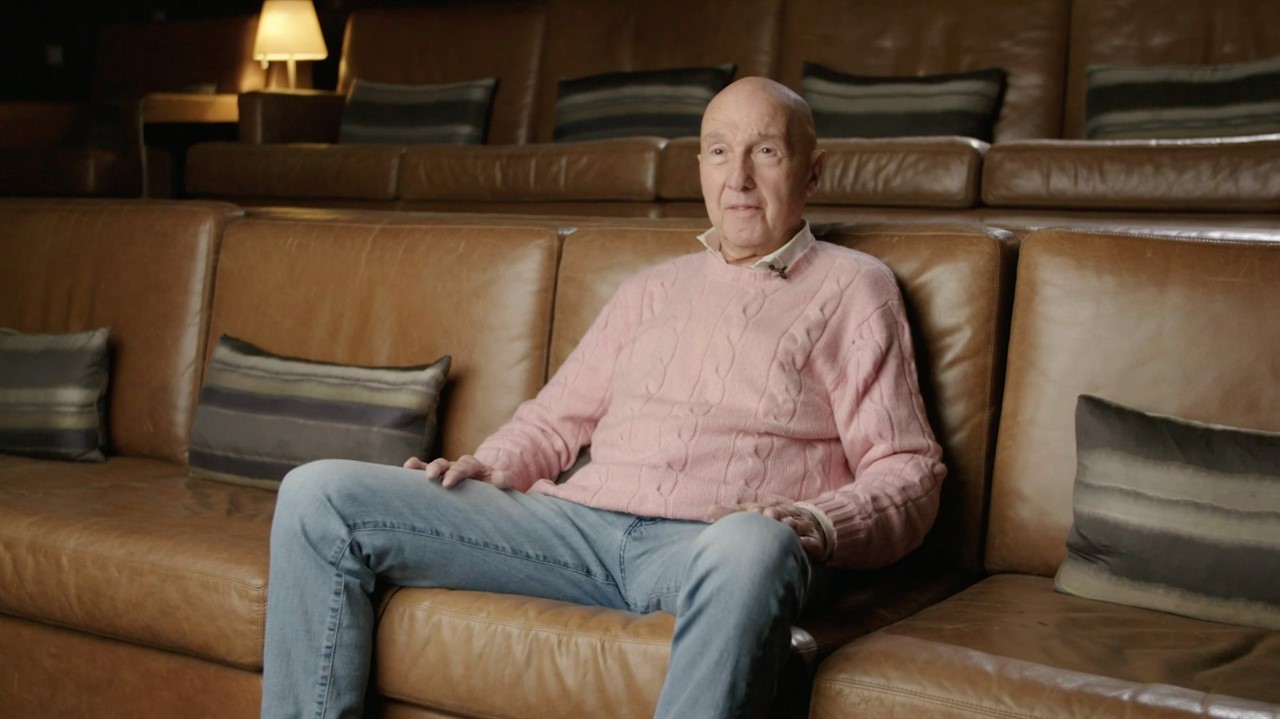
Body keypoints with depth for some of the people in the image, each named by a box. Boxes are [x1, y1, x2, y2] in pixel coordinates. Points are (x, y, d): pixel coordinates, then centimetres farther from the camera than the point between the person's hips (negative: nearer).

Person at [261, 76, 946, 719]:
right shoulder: (653, 288, 27)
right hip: (582, 523, 5)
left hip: (707, 545, -5)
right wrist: (492, 465, 8)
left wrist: (814, 524, -15)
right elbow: (558, 415, 30)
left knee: (755, 547, -44)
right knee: (319, 493, -7)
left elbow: (909, 472, 5)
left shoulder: (851, 287, 12)